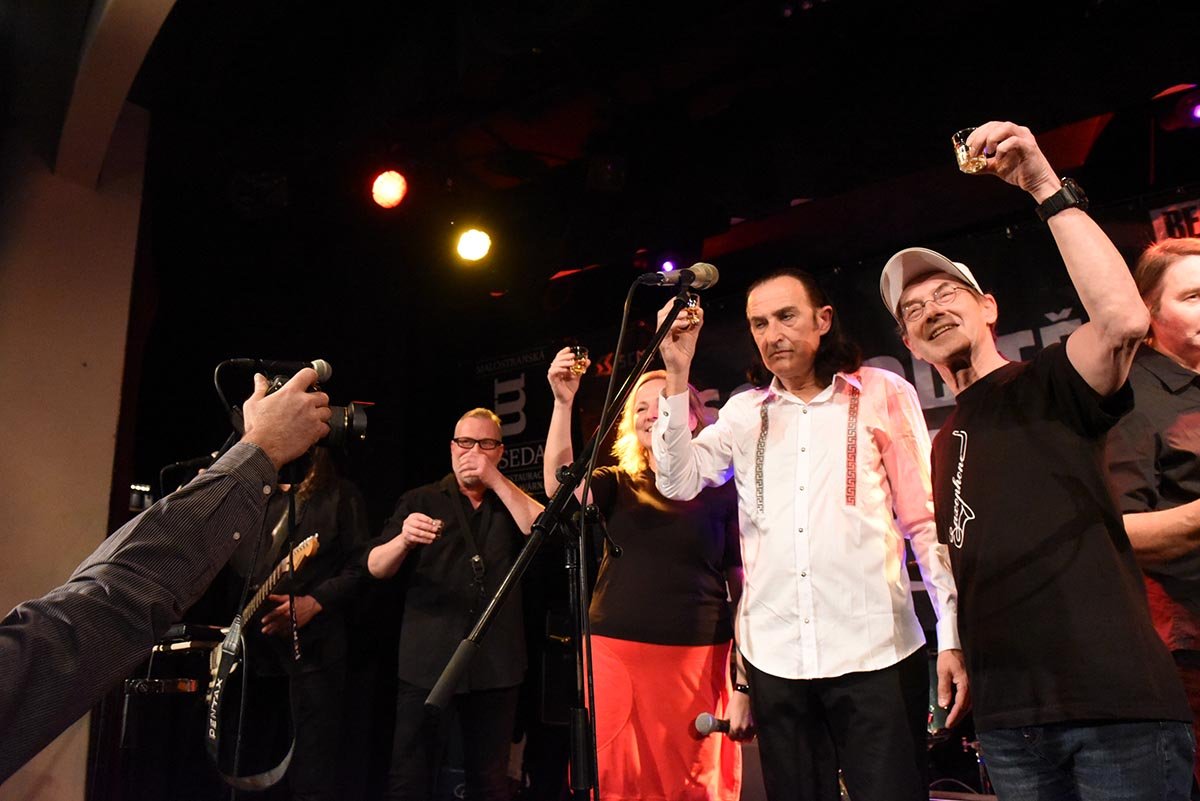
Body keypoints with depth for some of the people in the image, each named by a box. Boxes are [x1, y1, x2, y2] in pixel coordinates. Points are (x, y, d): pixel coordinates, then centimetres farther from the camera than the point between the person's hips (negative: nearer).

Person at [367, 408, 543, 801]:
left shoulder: (512, 503, 14)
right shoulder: (419, 500, 9)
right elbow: (376, 568, 1)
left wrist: (497, 481, -10)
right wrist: (404, 539, -20)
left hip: (496, 665, 1)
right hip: (427, 661, -1)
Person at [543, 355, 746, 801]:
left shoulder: (722, 493, 2)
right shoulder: (616, 486, 8)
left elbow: (743, 591, 2)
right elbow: (559, 484, -13)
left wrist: (744, 685, -2)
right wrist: (563, 402, -21)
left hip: (697, 662, -1)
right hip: (614, 655, 2)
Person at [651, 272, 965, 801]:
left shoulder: (883, 394, 5)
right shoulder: (743, 413, 12)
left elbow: (926, 518, 3)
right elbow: (678, 481, 1)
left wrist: (951, 637, -3)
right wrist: (677, 376, -4)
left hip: (876, 652, -2)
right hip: (775, 657, 3)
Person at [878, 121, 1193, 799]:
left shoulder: (1049, 385, -1)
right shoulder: (945, 442, 18)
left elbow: (1124, 318, -23)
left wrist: (1048, 188, -21)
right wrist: (958, 656, 14)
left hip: (1115, 698, -6)